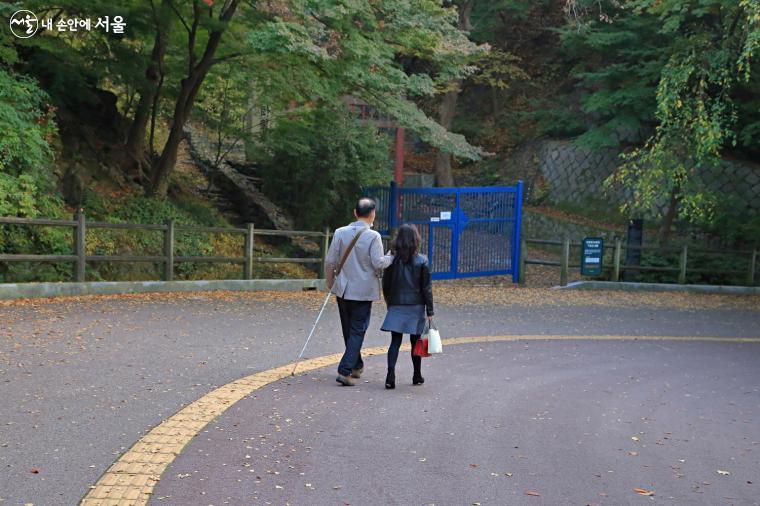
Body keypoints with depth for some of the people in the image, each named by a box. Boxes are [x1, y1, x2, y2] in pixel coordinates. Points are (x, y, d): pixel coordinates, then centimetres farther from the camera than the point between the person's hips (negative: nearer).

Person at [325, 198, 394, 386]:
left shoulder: (340, 233, -1)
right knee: (357, 331, 2)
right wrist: (391, 257, 4)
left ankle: (356, 366, 33)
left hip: (343, 290, 4)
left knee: (348, 330, 18)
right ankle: (345, 371, -7)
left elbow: (330, 262, 0)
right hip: (364, 291, -4)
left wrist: (331, 283, 14)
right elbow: (379, 263, -15)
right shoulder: (373, 236, -12)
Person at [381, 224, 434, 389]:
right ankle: (417, 376, 24)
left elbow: (386, 285, 3)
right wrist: (430, 311, 1)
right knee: (416, 342, 12)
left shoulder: (391, 259, -3)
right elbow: (427, 288, -5)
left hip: (396, 307, 1)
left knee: (395, 341, 2)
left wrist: (390, 303, 17)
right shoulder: (421, 261, -7)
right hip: (416, 306, -1)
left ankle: (391, 374, -14)